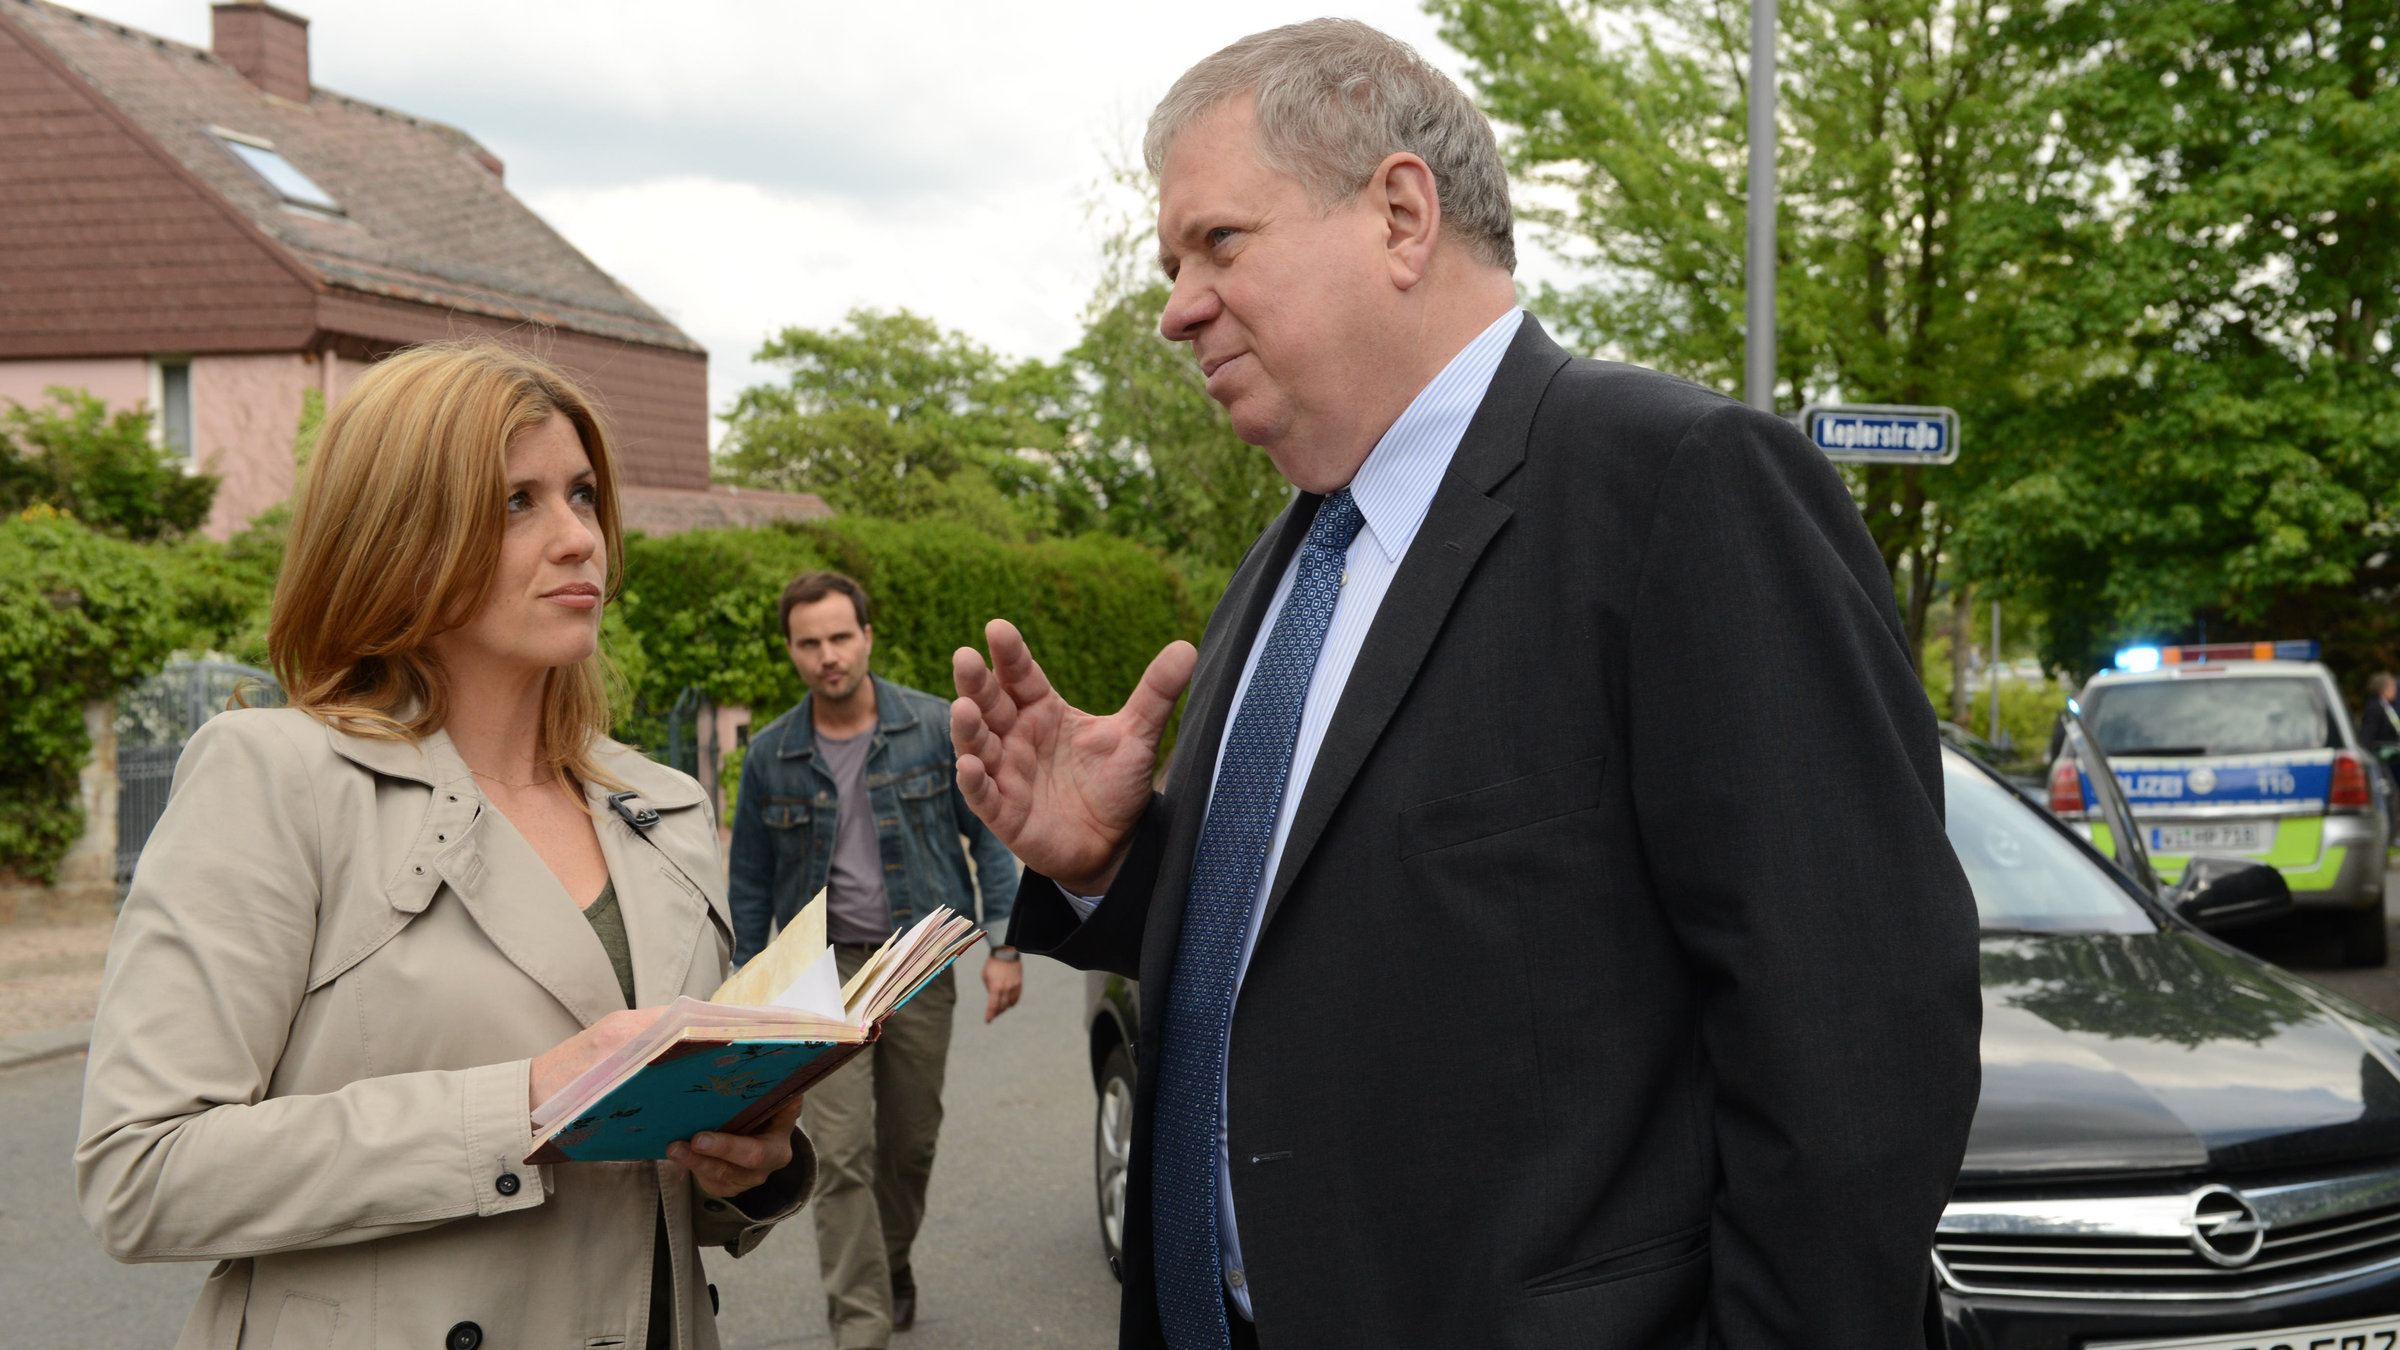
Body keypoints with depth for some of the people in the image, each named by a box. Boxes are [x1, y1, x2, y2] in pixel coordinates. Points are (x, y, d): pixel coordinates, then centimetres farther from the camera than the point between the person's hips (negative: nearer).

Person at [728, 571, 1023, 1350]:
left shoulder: (936, 728, -2)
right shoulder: (770, 754, 1)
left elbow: (990, 836, 2)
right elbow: (750, 881, 10)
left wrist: (1003, 944, -5)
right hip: (825, 968, 0)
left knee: (910, 1139, 12)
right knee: (841, 1152, -10)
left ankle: (893, 1265, 38)